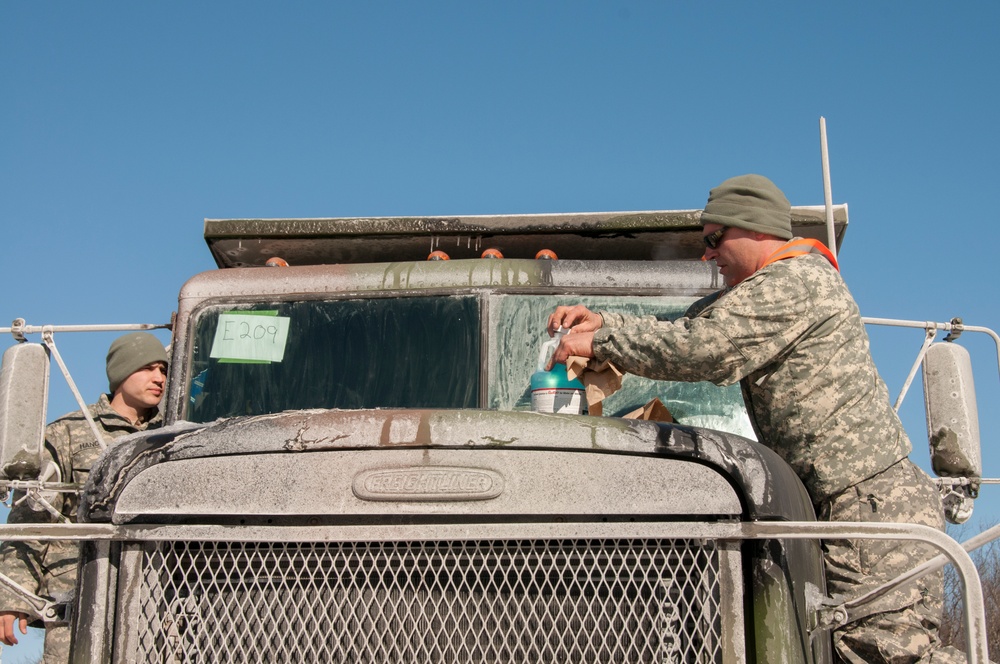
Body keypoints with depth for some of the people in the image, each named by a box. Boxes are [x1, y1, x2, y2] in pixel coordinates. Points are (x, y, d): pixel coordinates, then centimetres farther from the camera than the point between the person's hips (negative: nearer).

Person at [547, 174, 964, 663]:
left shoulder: (796, 281, -12)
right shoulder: (769, 288, 22)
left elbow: (700, 350, -18)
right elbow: (689, 330, 22)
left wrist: (599, 342, -9)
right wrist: (606, 322, 9)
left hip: (870, 502, -10)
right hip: (868, 497, 10)